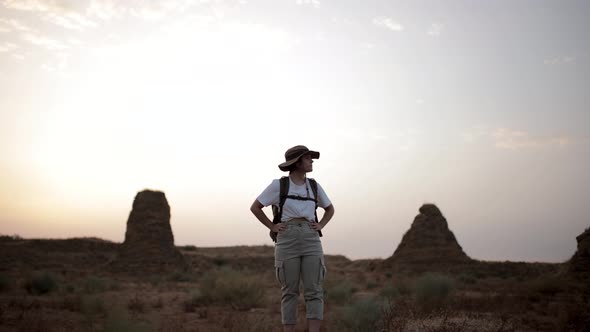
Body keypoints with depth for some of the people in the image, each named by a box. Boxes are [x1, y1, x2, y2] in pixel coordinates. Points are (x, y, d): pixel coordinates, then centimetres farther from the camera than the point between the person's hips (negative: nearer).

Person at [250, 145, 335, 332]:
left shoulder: (314, 186, 11)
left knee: (314, 291, -7)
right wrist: (272, 227, -1)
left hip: (311, 241, 3)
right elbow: (255, 207, 7)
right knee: (289, 292, 1)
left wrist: (320, 225, 9)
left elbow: (330, 209, 26)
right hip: (287, 241, -3)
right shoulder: (278, 185, 0)